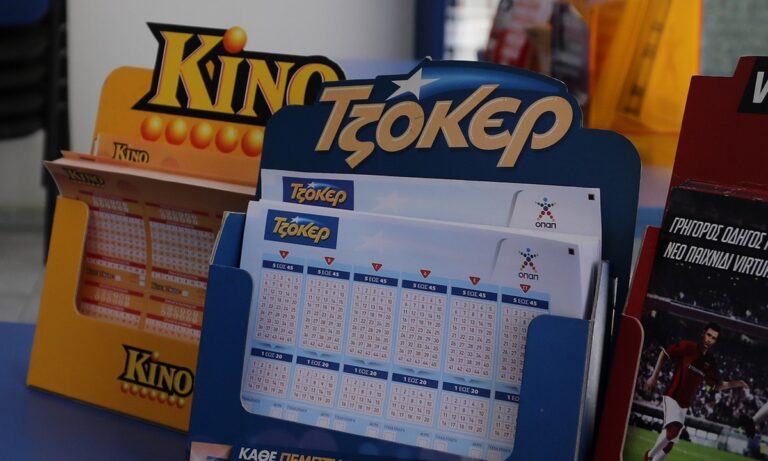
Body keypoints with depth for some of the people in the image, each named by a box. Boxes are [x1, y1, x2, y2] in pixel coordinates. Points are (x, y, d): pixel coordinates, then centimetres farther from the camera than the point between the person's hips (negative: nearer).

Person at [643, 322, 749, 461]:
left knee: (670, 442, 8)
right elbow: (664, 353, 0)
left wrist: (736, 383, 0)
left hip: (685, 404, 6)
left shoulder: (710, 362, 7)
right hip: (673, 396, -6)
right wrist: (654, 377, -4)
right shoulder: (687, 347, -9)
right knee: (674, 429, -29)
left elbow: (718, 385, 16)